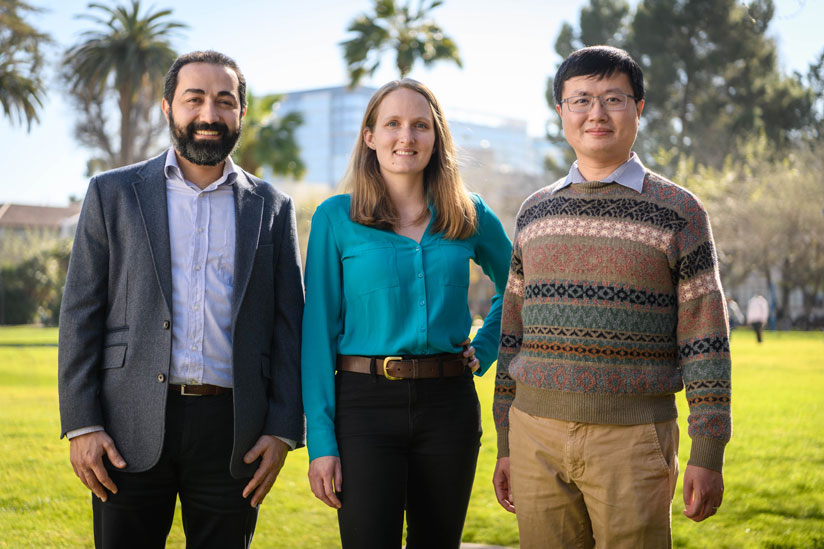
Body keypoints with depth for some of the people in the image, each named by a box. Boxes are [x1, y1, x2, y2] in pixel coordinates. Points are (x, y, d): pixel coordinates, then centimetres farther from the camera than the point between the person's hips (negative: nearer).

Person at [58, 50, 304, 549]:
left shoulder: (272, 208, 10)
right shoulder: (113, 194, 7)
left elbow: (289, 326, 8)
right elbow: (80, 315, 4)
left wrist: (283, 431, -1)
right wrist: (81, 425, -4)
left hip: (232, 433, 1)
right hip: (131, 431, -1)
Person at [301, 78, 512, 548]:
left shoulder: (470, 216, 6)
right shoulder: (336, 218, -1)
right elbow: (319, 329, -3)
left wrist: (484, 350, 8)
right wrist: (321, 441, -8)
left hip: (449, 404, 3)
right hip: (365, 403, -3)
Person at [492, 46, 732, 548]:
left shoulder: (678, 211, 1)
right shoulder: (536, 211, 12)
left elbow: (705, 339, -2)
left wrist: (708, 454, -7)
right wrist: (505, 447, 13)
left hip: (634, 439, -3)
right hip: (537, 435, 3)